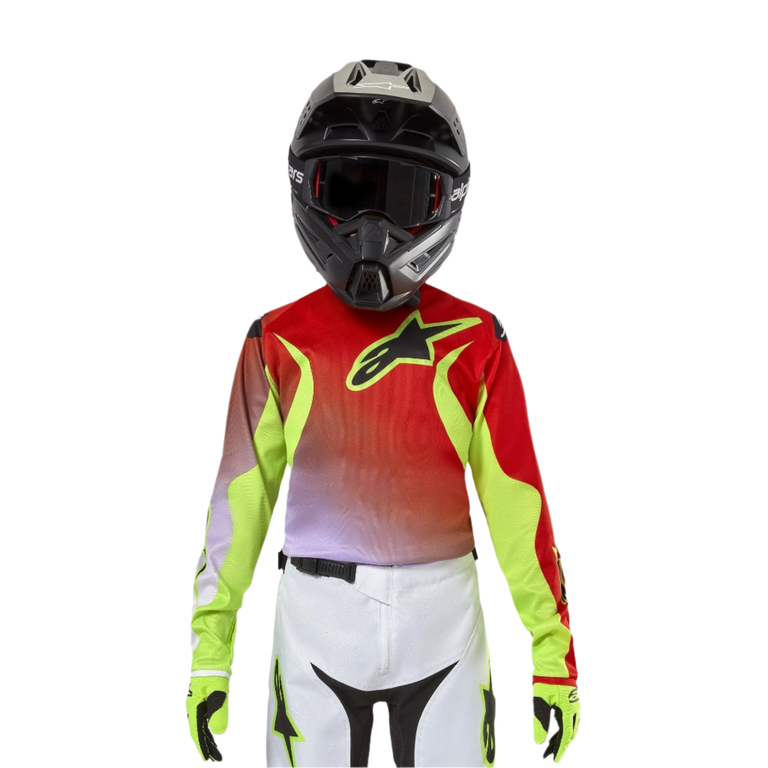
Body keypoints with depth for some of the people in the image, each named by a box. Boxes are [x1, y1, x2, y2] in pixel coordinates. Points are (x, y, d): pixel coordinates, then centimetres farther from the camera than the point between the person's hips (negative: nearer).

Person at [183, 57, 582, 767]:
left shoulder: (476, 341, -2)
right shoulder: (279, 340, -1)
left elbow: (517, 498, -2)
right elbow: (241, 497, 1)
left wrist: (554, 655, -4)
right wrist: (208, 657, 0)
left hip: (446, 619, 0)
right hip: (314, 621, 0)